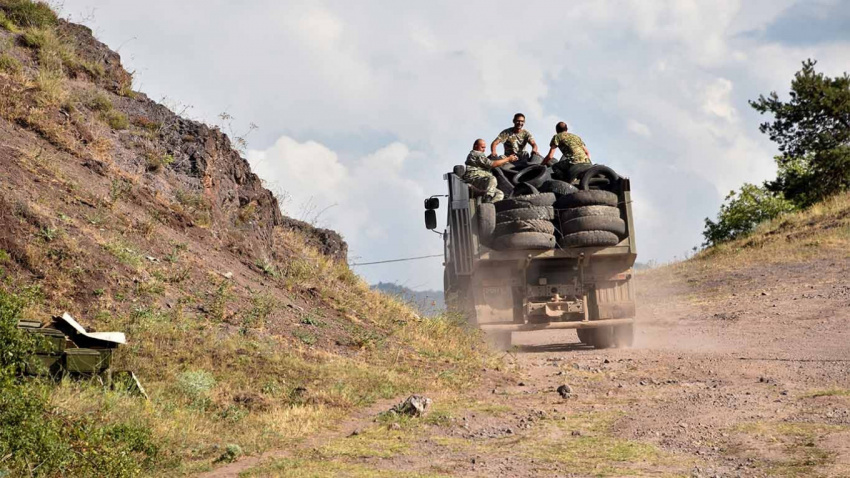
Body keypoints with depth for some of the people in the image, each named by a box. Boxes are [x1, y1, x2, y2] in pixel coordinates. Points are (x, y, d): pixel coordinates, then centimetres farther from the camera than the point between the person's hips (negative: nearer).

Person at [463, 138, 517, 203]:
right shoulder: (475, 154, -5)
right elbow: (492, 164, -12)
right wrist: (508, 159, -7)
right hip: (473, 179, -11)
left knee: (500, 194, 3)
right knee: (492, 179, -36)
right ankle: (487, 201, -37)